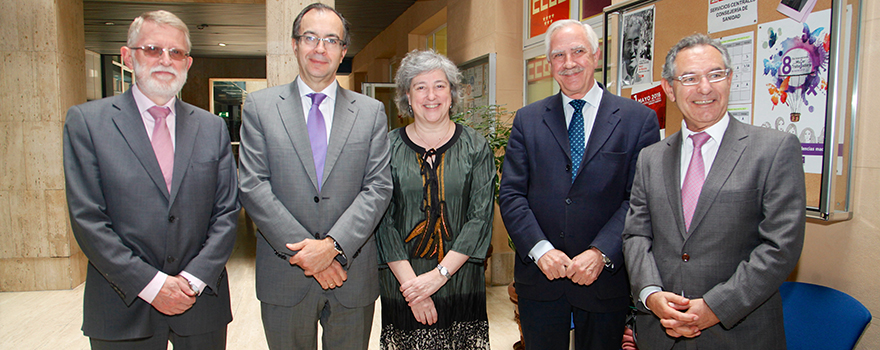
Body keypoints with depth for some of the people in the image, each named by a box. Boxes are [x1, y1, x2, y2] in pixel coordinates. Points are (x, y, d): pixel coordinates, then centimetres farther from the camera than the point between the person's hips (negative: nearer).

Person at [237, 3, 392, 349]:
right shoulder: (259, 106, 2)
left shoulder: (371, 112, 5)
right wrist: (303, 249, -14)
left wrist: (333, 244, -16)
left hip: (352, 276, 1)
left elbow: (378, 187, -3)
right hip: (285, 277, 0)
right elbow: (253, 187, -5)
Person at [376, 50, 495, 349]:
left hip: (461, 282, 0)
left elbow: (481, 217, -6)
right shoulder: (388, 147, 1)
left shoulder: (475, 147, 1)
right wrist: (409, 281, -13)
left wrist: (439, 274, -14)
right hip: (400, 285, 0)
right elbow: (382, 221, -4)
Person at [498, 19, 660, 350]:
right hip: (539, 278, 2)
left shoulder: (638, 119, -1)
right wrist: (540, 248, -14)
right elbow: (511, 193, -1)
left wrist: (601, 253, -18)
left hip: (605, 278, -1)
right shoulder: (528, 119, 5)